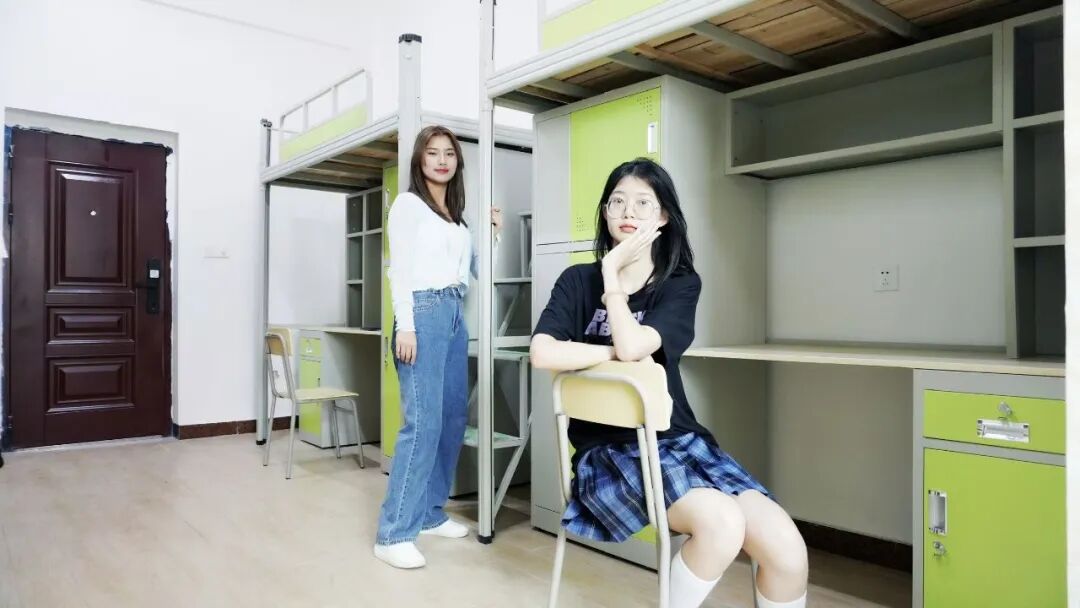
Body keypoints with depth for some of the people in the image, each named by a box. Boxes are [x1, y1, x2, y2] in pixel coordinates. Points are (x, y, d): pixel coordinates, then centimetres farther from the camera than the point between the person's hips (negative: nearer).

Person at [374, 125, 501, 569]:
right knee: (423, 421, -13)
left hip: (455, 315, 8)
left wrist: (492, 234, 13)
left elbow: (473, 269, 22)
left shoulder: (457, 213, 20)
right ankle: (394, 533, -7)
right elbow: (399, 269, -8)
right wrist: (405, 326, -16)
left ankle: (430, 514, 19)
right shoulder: (408, 204, 0)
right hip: (424, 313, -8)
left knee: (454, 418, 7)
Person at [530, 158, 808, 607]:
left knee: (787, 550, -18)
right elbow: (543, 353, -16)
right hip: (608, 450, -2)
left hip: (678, 439, 3)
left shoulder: (681, 283, 4)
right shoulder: (579, 281, 3)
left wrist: (612, 273, -7)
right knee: (722, 523, -29)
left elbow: (633, 345, -17)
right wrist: (619, 352, -12)